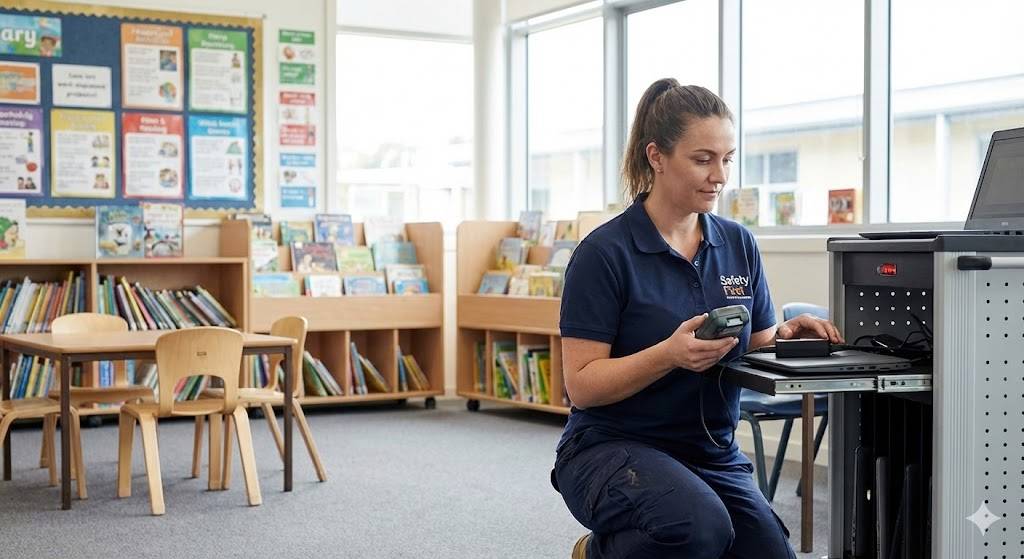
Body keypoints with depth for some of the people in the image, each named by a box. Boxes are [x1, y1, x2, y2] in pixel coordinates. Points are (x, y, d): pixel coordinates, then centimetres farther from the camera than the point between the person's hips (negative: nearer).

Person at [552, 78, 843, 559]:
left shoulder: (738, 244, 6)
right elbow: (582, 385, -14)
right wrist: (670, 354, -29)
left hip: (712, 455, 6)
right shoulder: (606, 253, -12)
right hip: (613, 449, -6)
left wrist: (787, 336, -11)